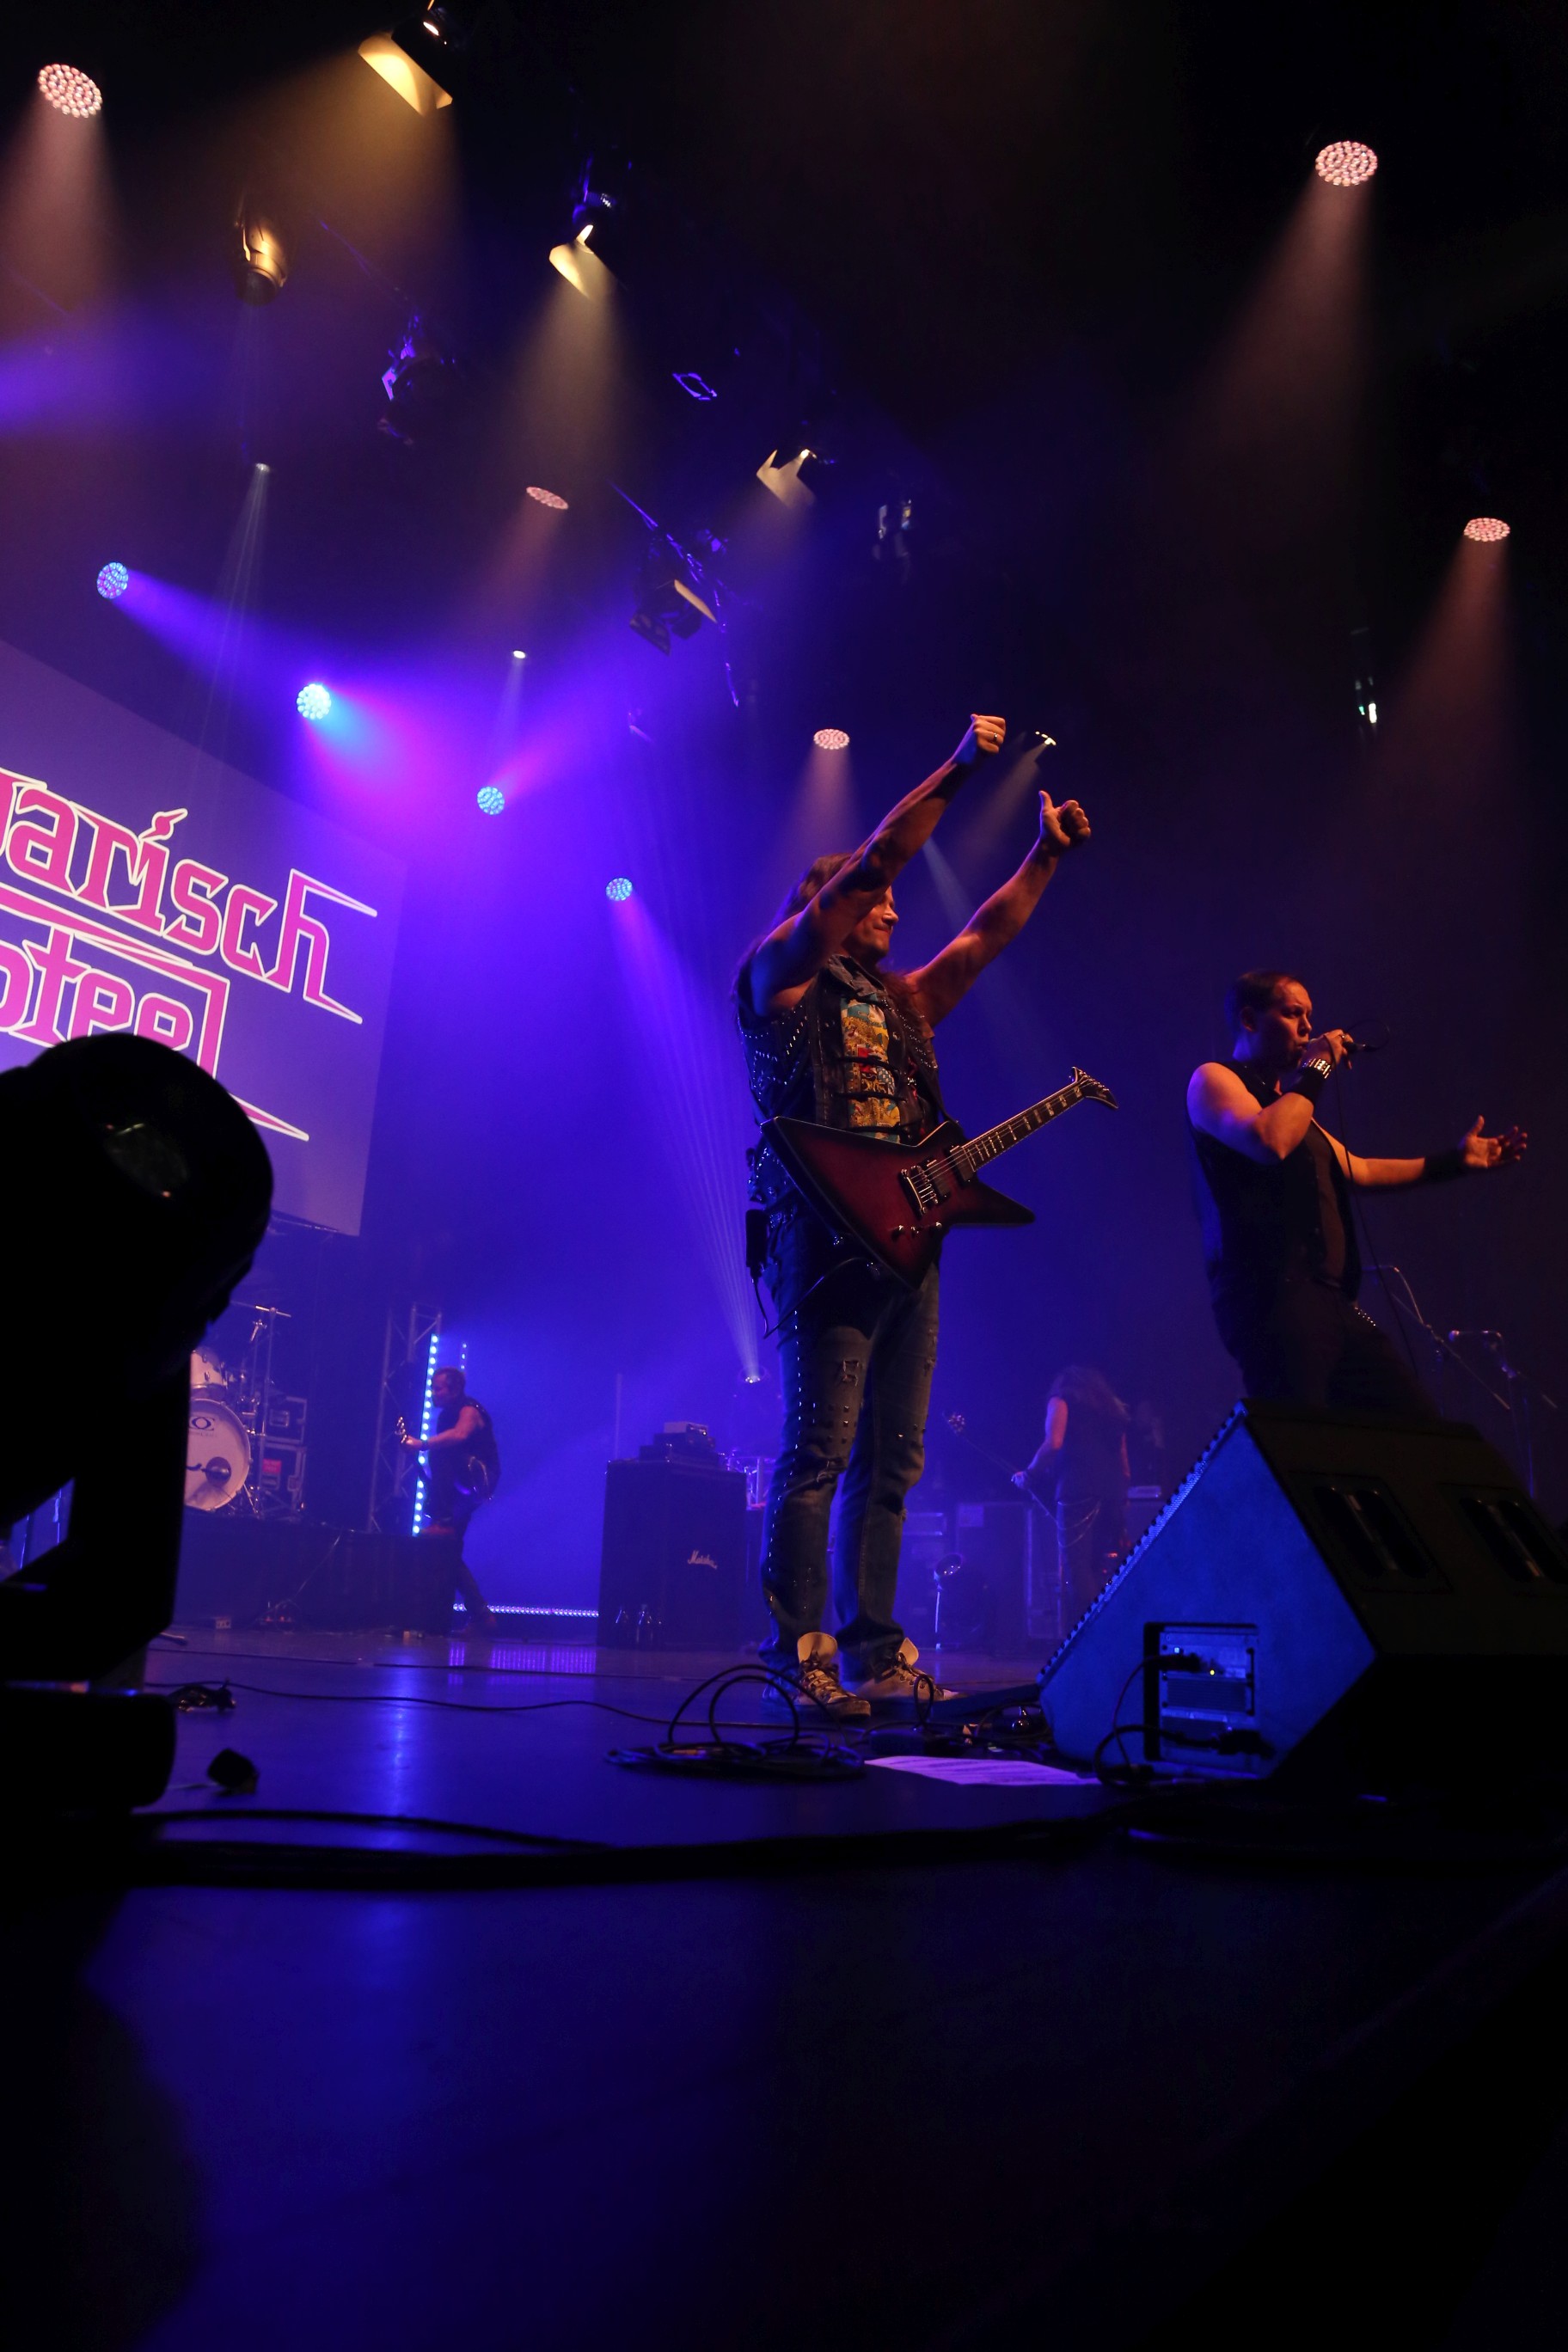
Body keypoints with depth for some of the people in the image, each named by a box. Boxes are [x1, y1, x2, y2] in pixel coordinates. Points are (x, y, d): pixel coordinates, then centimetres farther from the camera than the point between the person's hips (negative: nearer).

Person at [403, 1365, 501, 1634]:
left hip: (472, 1484, -8)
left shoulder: (469, 1410, -10)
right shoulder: (447, 1415, 16)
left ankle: (446, 1523, -32)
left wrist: (422, 1445, -40)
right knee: (450, 1554, 3)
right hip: (458, 1489, 8)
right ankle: (481, 1616, 6)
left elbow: (460, 1435, -33)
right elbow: (438, 1456, 19)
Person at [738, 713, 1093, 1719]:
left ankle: (877, 1656, 12)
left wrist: (1047, 854, 18)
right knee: (819, 1448, -10)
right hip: (826, 1235, -7)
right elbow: (870, 861, -1)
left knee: (892, 1459, 6)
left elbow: (986, 935, 25)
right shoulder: (784, 976, 6)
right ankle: (798, 1659, -4)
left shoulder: (900, 1001, 26)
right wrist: (958, 769, -3)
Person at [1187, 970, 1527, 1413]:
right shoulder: (1213, 1080, 2)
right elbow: (1270, 1142, -18)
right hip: (1272, 1298, -9)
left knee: (1415, 1422, 4)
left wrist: (1456, 1159, 34)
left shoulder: (1290, 1101, 29)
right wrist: (1316, 1070, -4)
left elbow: (1360, 1172, 35)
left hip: (1332, 1303, 9)